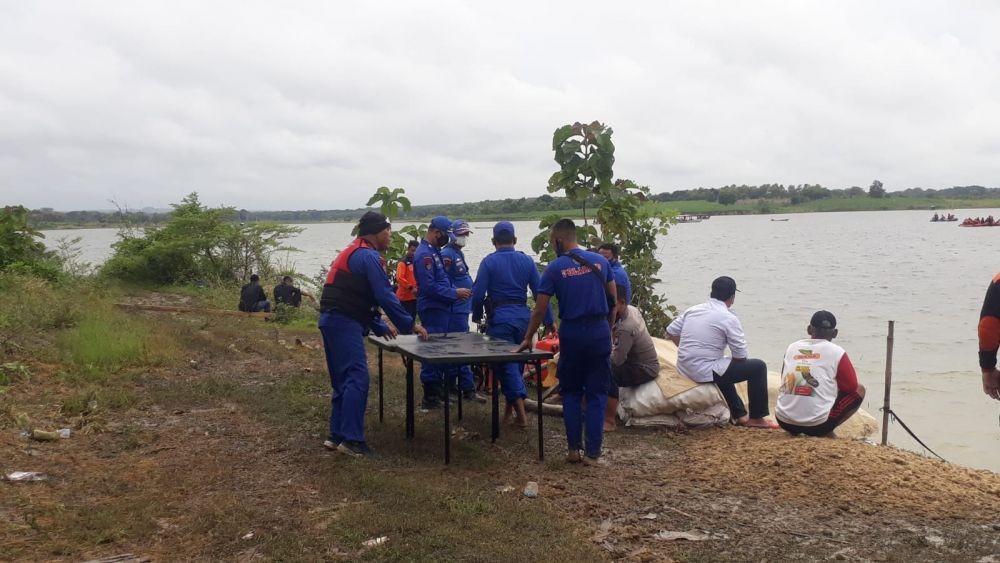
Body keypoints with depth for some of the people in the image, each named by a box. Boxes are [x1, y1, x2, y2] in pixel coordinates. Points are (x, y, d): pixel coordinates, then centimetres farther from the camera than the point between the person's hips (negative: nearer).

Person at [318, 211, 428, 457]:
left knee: (343, 379, 15)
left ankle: (337, 435, 19)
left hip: (333, 320, 11)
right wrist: (409, 324, -9)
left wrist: (380, 327, 23)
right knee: (357, 378, -11)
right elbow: (385, 295, -16)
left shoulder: (353, 253, 22)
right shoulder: (368, 256, -12)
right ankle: (351, 439, -11)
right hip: (345, 322, -11)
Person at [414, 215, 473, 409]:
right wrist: (455, 293, -17)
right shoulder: (424, 254, -17)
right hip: (433, 309, -10)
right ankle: (430, 397, 0)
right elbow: (429, 287, -24)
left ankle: (438, 390, 26)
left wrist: (456, 292, 6)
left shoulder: (434, 252, 15)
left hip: (440, 308, 10)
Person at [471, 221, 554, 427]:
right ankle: (510, 409, 26)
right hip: (522, 316, 4)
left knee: (506, 365, -1)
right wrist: (548, 320, 6)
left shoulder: (489, 262, -5)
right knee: (517, 362, 16)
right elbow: (539, 292, 1)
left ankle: (521, 413, -9)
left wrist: (476, 315, 10)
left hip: (500, 317, -4)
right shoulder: (527, 261, 4)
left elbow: (478, 293, -7)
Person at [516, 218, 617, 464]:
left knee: (571, 393, 14)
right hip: (600, 333, 2)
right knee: (596, 394, 6)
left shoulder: (555, 267, -5)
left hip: (572, 334, -2)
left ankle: (574, 449, 12)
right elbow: (613, 300, 7)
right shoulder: (600, 261, 4)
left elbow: (539, 310, -3)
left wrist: (528, 339, 8)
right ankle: (592, 453, 6)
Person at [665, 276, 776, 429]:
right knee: (758, 367, 3)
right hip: (705, 373, -8)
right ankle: (756, 418, 13)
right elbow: (741, 356, -9)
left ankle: (740, 415, 39)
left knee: (724, 367, 37)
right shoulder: (729, 318, -12)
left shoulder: (693, 310, 7)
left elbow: (671, 332, 13)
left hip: (684, 369, 8)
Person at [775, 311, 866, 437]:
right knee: (859, 390, 17)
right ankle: (826, 432, 8)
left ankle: (795, 430, 16)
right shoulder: (837, 352, -3)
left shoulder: (791, 347, 9)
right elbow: (852, 387, 9)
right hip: (817, 424, -4)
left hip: (784, 421, 4)